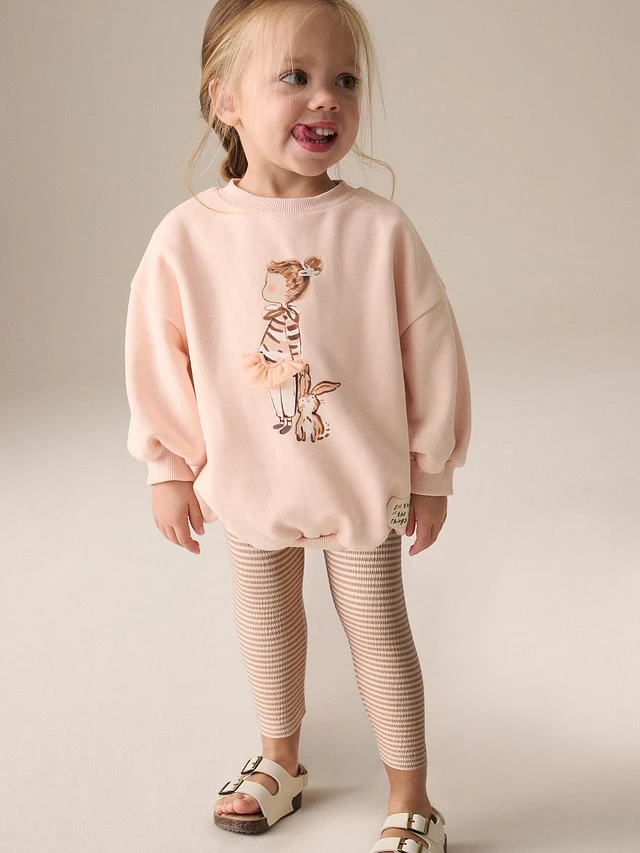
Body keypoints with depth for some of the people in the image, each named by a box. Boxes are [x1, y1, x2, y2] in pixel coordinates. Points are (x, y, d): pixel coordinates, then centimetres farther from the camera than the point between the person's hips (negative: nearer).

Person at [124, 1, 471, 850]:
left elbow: (430, 354, -8)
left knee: (379, 630, 11)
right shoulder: (187, 237, -14)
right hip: (249, 484, 2)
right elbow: (159, 358, -3)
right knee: (267, 624, 20)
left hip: (365, 483, -2)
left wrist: (431, 473, -2)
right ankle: (280, 761, 46)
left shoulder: (381, 228, -17)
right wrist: (169, 469, 3)